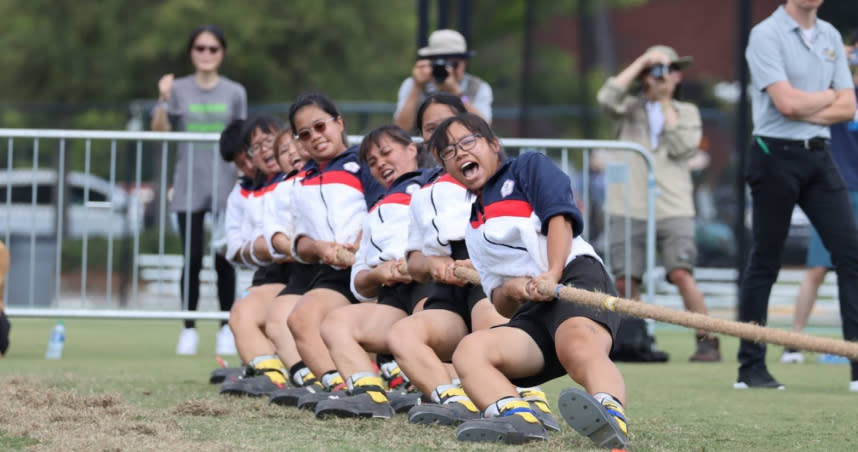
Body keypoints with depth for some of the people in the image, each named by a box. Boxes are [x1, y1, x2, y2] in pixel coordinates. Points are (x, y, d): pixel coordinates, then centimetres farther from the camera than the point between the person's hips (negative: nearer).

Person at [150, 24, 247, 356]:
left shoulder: (234, 93, 7)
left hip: (225, 186, 0)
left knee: (224, 261, -1)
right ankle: (189, 330, 6)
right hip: (189, 186, 0)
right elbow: (160, 131, -5)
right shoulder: (179, 89, 4)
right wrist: (163, 100, -20)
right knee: (192, 260, -2)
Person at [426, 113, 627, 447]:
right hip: (532, 313, 7)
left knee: (576, 343, -39)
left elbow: (560, 217, 0)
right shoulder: (474, 228, 34)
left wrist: (552, 275, -17)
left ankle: (611, 413, -71)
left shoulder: (529, 166, 19)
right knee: (469, 351, -20)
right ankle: (516, 417, -49)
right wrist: (509, 291, 0)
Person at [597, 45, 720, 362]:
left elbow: (682, 147, -2)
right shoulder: (630, 109, 15)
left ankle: (707, 340, -12)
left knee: (681, 273, -17)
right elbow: (607, 97, -7)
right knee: (625, 280, -3)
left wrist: (665, 102, 3)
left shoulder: (686, 112, 16)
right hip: (628, 209, 1)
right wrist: (641, 62, -3)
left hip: (673, 209, -1)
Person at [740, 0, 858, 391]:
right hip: (777, 154, -6)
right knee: (764, 263, 0)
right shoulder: (766, 35, -7)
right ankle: (751, 368, 7)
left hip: (819, 154, 6)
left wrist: (807, 111, -8)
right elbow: (787, 102, -18)